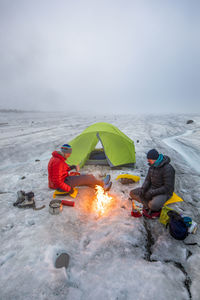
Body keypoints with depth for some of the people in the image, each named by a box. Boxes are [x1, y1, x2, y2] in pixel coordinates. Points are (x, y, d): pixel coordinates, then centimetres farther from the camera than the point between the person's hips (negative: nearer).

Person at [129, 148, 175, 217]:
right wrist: (143, 188, -12)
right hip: (152, 188, 7)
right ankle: (149, 205, -4)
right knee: (132, 193, -2)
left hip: (163, 193, -7)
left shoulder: (167, 169, -24)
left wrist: (152, 193, -24)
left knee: (154, 205, -37)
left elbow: (167, 188, -23)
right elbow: (148, 179, 7)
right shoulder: (153, 166, -1)